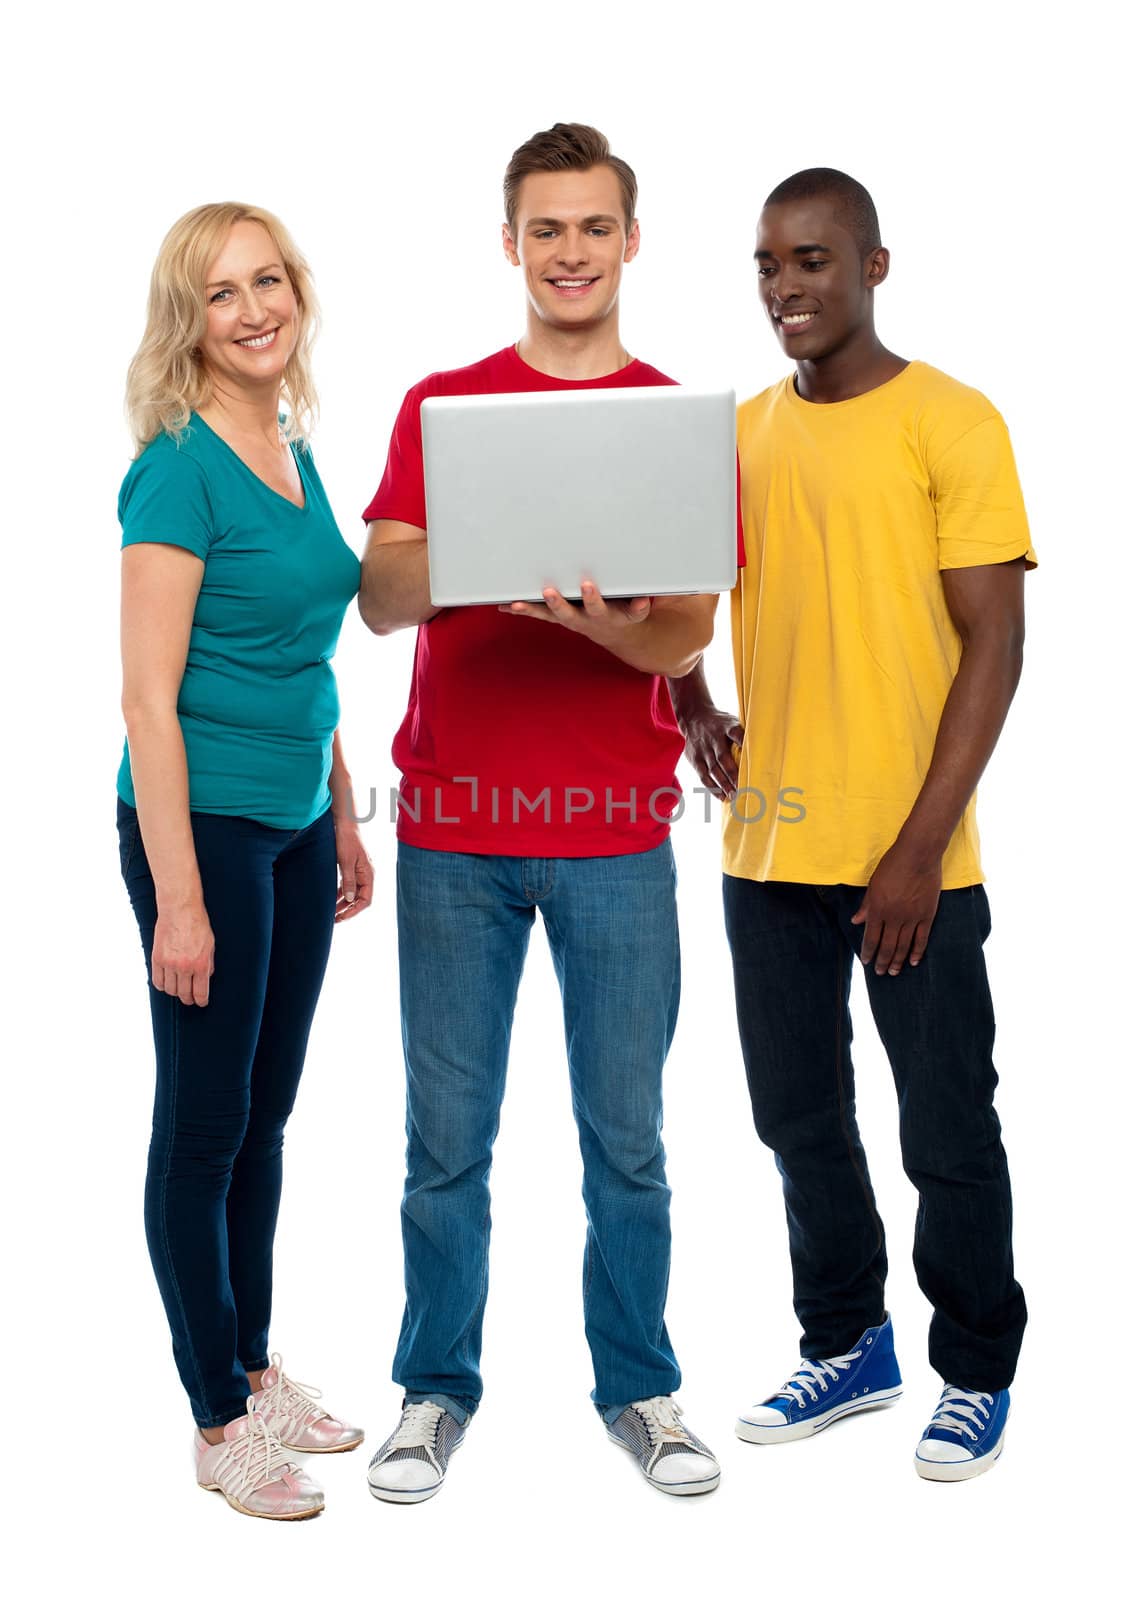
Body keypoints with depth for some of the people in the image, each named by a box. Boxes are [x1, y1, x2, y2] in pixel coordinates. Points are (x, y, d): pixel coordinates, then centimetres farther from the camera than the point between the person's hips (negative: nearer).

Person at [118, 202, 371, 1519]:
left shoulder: (296, 453, 9)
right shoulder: (179, 469, -14)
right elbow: (149, 697, -18)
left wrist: (343, 819, 18)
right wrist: (178, 897, -20)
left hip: (296, 826, 8)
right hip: (204, 827, -8)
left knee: (266, 1112, 17)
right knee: (204, 1123, 4)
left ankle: (254, 1365, 32)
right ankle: (221, 1422, 17)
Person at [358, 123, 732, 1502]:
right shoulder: (439, 405, 8)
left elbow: (688, 632, -1)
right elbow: (380, 598, -1)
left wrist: (591, 618, -23)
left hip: (616, 828, 0)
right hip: (455, 823, 0)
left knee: (625, 1137, 7)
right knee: (447, 1137, 6)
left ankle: (639, 1387, 24)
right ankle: (436, 1389, 22)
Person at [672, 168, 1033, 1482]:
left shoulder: (951, 423, -6)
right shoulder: (739, 432, 9)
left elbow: (993, 644, -10)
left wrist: (920, 847, -15)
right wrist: (692, 709, -1)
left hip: (908, 860, -5)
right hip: (769, 852, 5)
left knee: (947, 1134, 6)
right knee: (799, 1118, 15)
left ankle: (977, 1374, 25)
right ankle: (847, 1347, 33)